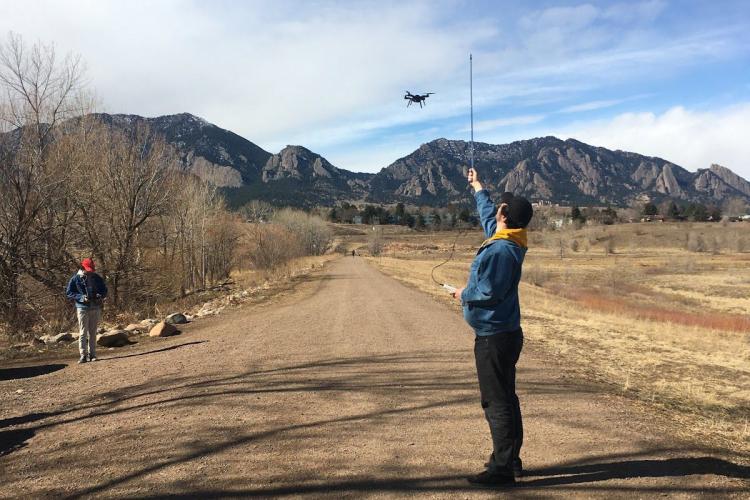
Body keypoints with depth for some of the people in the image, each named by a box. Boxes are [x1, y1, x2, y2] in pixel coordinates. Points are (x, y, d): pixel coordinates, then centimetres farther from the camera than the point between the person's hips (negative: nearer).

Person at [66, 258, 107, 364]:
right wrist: (81, 297, -16)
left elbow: (104, 290, 16)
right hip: (82, 308, -3)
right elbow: (69, 293, -1)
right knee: (83, 332, -5)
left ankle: (92, 354, 13)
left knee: (93, 333, 8)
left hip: (96, 308, 3)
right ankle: (83, 355, -4)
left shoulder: (97, 278, 8)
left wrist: (100, 296, -6)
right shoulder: (75, 279, -1)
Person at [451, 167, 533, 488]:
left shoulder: (500, 250, -21)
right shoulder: (505, 241, 9)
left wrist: (464, 294, -6)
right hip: (505, 333, 10)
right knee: (505, 398, 17)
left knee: (496, 402, -4)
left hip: (494, 338, -10)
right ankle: (510, 458, 29)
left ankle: (502, 468, 4)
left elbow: (488, 292, -25)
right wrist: (477, 186, 39)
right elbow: (487, 215, 27)